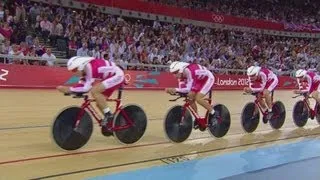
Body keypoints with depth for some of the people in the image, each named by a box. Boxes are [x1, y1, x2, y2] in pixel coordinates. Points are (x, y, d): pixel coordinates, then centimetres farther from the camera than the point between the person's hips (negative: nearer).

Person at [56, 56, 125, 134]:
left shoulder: (91, 67, -28)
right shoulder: (84, 69, 0)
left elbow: (87, 87, -31)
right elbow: (82, 84, 1)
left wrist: (70, 89, -28)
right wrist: (67, 89, -12)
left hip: (117, 75, -10)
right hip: (110, 77, 10)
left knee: (94, 91, -24)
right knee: (100, 103, 5)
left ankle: (108, 115, -13)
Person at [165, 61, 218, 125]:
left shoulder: (189, 71, -36)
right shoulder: (181, 74, -11)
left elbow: (188, 89, -36)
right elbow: (182, 88, -12)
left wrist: (176, 89, -47)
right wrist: (171, 90, -29)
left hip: (208, 78, -8)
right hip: (199, 80, 8)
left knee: (198, 98, -21)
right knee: (190, 97, -4)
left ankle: (214, 114, -4)